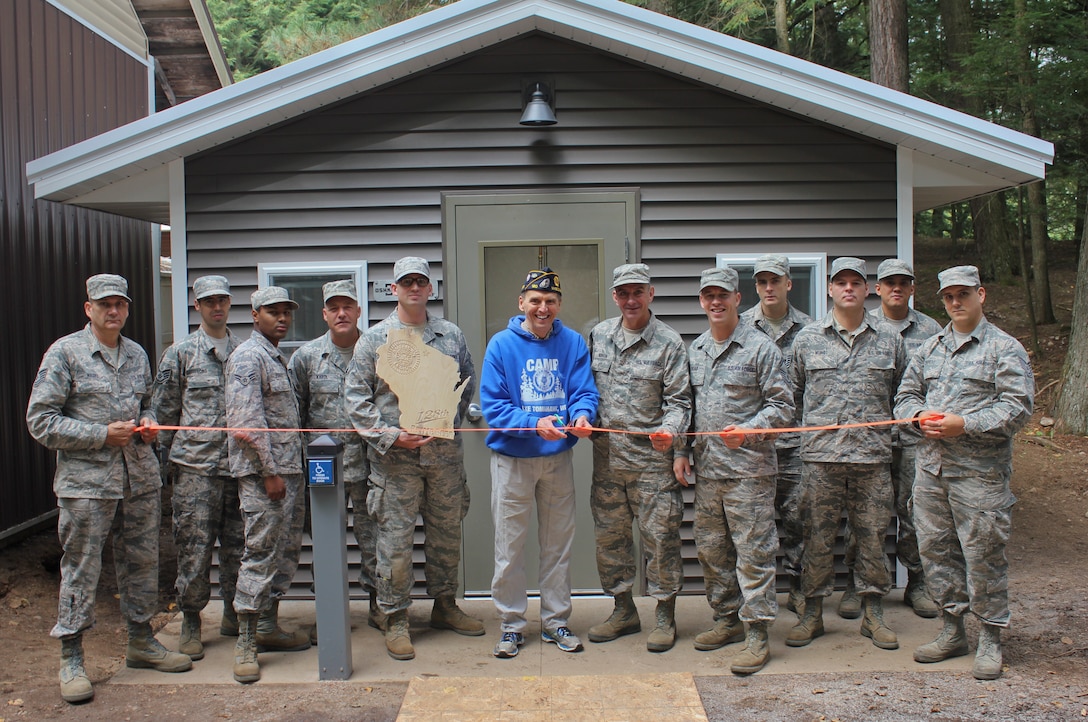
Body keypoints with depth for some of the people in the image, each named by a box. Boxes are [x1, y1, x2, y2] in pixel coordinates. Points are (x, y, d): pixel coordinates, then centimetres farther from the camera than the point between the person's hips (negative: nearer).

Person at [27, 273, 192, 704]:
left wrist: (148, 423, 3)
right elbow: (40, 421, -8)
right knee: (80, 569, 0)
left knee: (142, 562, 12)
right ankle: (71, 658, 12)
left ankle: (141, 642, 28)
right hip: (86, 480, -5)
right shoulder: (64, 353, -4)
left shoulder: (137, 354, 13)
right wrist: (102, 434, -14)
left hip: (140, 478, 5)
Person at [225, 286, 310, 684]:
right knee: (261, 554, -7)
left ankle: (269, 627, 24)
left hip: (289, 470, 9)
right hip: (263, 472, -9)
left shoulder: (279, 357, 19)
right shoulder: (248, 357, -10)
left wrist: (293, 470, 18)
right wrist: (270, 471, -19)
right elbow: (247, 422, -18)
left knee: (286, 552, 13)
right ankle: (246, 643, 0)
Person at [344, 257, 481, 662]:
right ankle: (396, 620, 11)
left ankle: (445, 606, 30)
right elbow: (355, 398, -1)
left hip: (445, 452, 3)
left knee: (446, 533, 13)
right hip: (395, 458, -3)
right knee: (395, 539, -1)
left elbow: (467, 385, 18)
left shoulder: (451, 336, 9)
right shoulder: (374, 339, 1)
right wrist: (390, 436, -11)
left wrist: (451, 421, 5)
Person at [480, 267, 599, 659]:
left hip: (559, 456, 3)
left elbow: (584, 392, -5)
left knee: (558, 544, 13)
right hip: (512, 457, -2)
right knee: (510, 546, 5)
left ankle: (556, 621, 27)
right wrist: (534, 424, -25)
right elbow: (492, 405, -12)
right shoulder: (502, 344, -9)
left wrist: (582, 415, -28)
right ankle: (511, 624, 20)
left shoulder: (573, 343, -1)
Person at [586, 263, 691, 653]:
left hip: (651, 458, -4)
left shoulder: (669, 342, -3)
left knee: (659, 536, 0)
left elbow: (678, 400, -5)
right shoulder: (599, 335, 9)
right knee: (609, 535, 12)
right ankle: (624, 610, 27)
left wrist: (669, 431, -23)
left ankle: (665, 616, 15)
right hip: (607, 456, 5)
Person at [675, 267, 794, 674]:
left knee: (753, 553, -3)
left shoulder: (760, 347, -4)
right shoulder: (695, 350, 14)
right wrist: (682, 451, 12)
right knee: (711, 549, 13)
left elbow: (782, 405, -6)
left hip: (748, 469, -6)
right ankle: (727, 620, 28)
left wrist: (748, 431, -21)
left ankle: (757, 636, 4)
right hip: (706, 469, 6)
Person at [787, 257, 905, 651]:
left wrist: (887, 431, 7)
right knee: (817, 538, 5)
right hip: (820, 456, -1)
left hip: (873, 457, 1)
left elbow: (901, 396, 15)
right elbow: (791, 392, 13)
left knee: (872, 537, 7)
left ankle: (873, 614, 21)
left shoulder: (889, 341, 9)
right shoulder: (807, 339, 6)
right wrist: (812, 425, 8)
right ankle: (812, 613, 17)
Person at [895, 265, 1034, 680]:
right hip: (931, 468, 6)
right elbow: (906, 394, 20)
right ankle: (952, 631, 24)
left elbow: (1018, 407, -9)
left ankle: (990, 640, 14)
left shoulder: (1005, 348, -2)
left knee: (983, 555, -1)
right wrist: (920, 415, -2)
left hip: (979, 472, -5)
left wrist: (965, 424, -17)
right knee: (935, 550, 10)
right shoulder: (929, 349, 16)